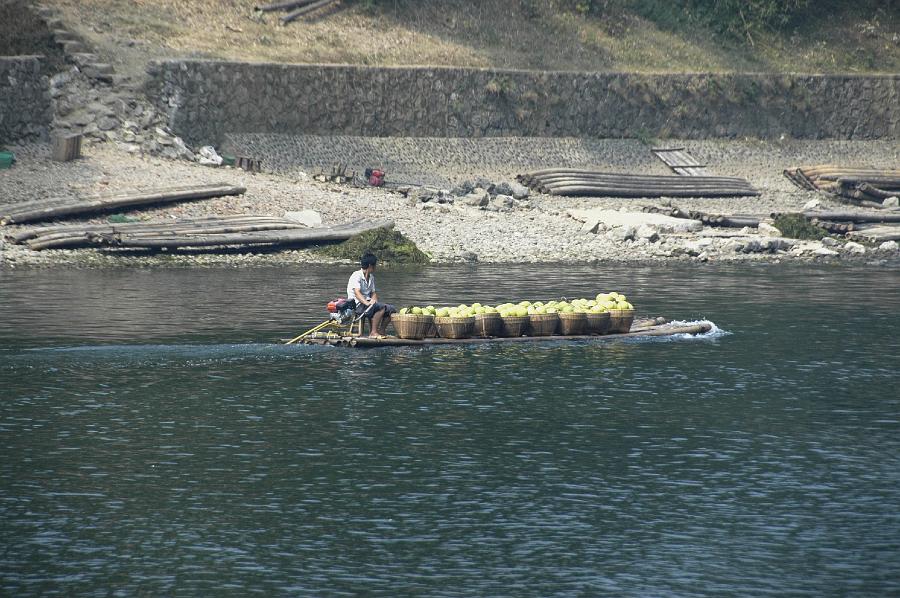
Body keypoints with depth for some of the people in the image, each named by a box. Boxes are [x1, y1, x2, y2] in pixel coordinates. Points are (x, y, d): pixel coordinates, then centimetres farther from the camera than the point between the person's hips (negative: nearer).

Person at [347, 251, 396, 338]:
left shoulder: (371, 277, 18)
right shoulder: (356, 276, -11)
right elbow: (357, 293, -23)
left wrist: (374, 300, -5)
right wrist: (366, 303, -37)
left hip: (368, 302, 9)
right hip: (357, 304, -9)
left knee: (390, 309, -6)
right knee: (381, 307, -31)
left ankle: (381, 331, -3)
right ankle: (373, 332, -29)